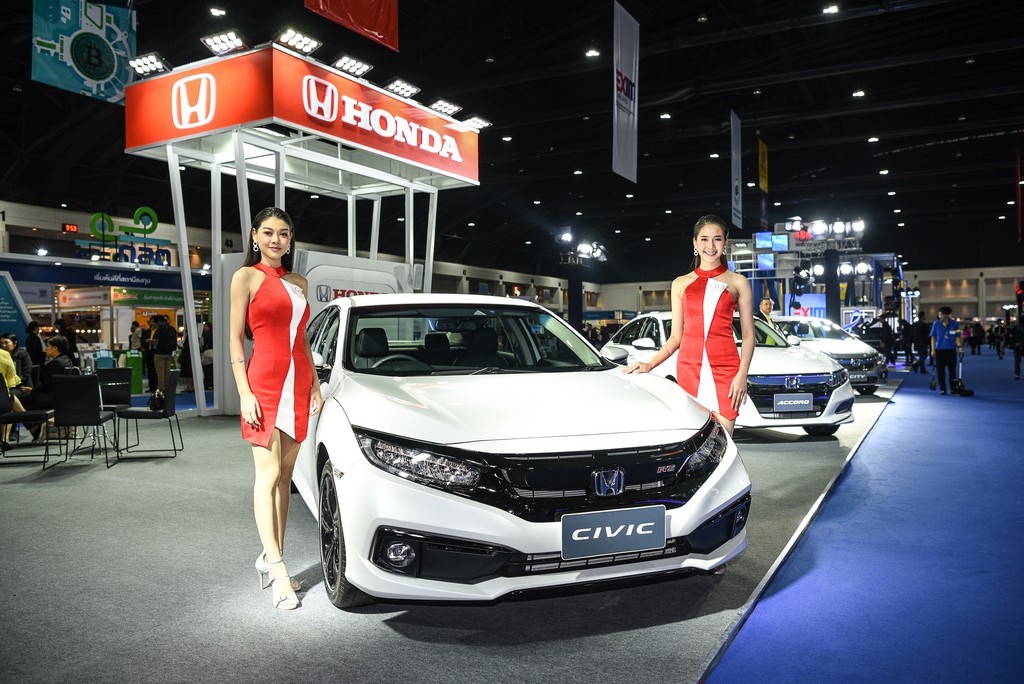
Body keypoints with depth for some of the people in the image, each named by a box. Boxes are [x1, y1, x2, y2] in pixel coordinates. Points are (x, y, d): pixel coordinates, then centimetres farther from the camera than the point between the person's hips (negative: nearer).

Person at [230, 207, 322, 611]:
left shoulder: (298, 283, 17)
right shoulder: (246, 277, 2)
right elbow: (235, 339, -2)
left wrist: (314, 385, 11)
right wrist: (244, 393, -11)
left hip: (298, 384, 6)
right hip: (264, 383, -6)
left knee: (285, 476, 6)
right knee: (268, 475, -6)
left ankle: (270, 556, 15)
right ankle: (277, 568, -5)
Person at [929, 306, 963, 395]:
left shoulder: (954, 324, 0)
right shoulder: (936, 324, 0)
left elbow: (957, 337, 3)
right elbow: (933, 338, 3)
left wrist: (960, 347, -11)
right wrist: (933, 350, -1)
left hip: (951, 350, 0)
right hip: (939, 350, 0)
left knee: (952, 370, 4)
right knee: (940, 371, 2)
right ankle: (942, 389, 10)